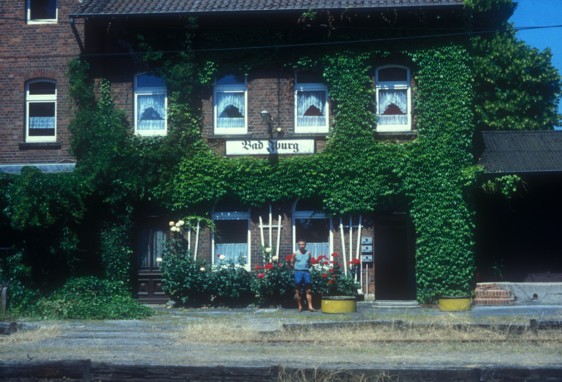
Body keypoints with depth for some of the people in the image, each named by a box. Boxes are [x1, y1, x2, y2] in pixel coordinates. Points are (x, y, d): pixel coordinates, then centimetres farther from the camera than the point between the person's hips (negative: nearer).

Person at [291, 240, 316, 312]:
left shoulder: (308, 253, 7)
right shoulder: (295, 254, 1)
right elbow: (292, 263, 6)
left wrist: (309, 267, 4)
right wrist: (295, 268, -4)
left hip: (306, 272, 1)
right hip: (298, 272, -1)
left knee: (308, 290, -3)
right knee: (297, 290, 2)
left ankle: (310, 306, -3)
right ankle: (300, 306, 11)